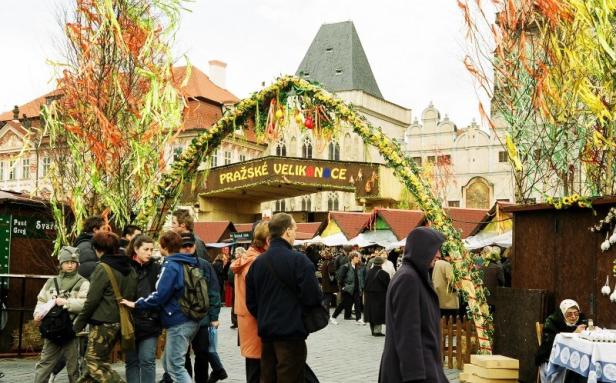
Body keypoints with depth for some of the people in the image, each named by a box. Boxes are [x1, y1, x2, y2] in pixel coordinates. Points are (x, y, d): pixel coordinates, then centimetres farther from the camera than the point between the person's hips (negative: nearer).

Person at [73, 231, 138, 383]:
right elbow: (132, 295, 12)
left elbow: (92, 299, -13)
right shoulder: (129, 269, 9)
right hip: (120, 323, 8)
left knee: (96, 364, 0)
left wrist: (79, 323, -4)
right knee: (96, 360, 18)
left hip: (103, 323, -8)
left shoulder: (103, 268, -14)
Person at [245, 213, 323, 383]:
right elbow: (314, 297, -16)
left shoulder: (257, 262, 5)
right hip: (291, 333, -6)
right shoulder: (298, 260, -14)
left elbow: (250, 301, 9)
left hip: (266, 332, 6)